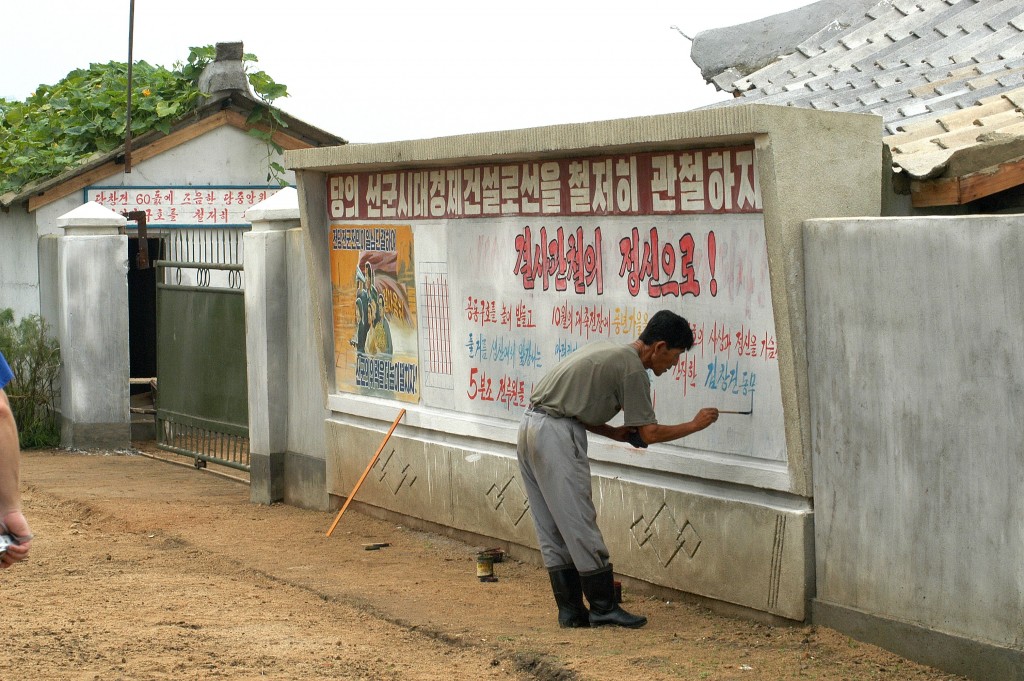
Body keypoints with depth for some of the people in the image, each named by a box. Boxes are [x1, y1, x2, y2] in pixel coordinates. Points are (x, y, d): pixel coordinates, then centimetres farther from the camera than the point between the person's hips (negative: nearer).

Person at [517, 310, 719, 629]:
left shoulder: (608, 351, 19)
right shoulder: (632, 368, -9)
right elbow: (649, 434, -8)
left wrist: (614, 432, 14)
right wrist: (695, 425, 4)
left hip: (531, 427, 10)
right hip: (556, 435, -10)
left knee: (553, 530, 10)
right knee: (579, 524, -3)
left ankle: (571, 611, 15)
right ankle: (603, 608, 3)